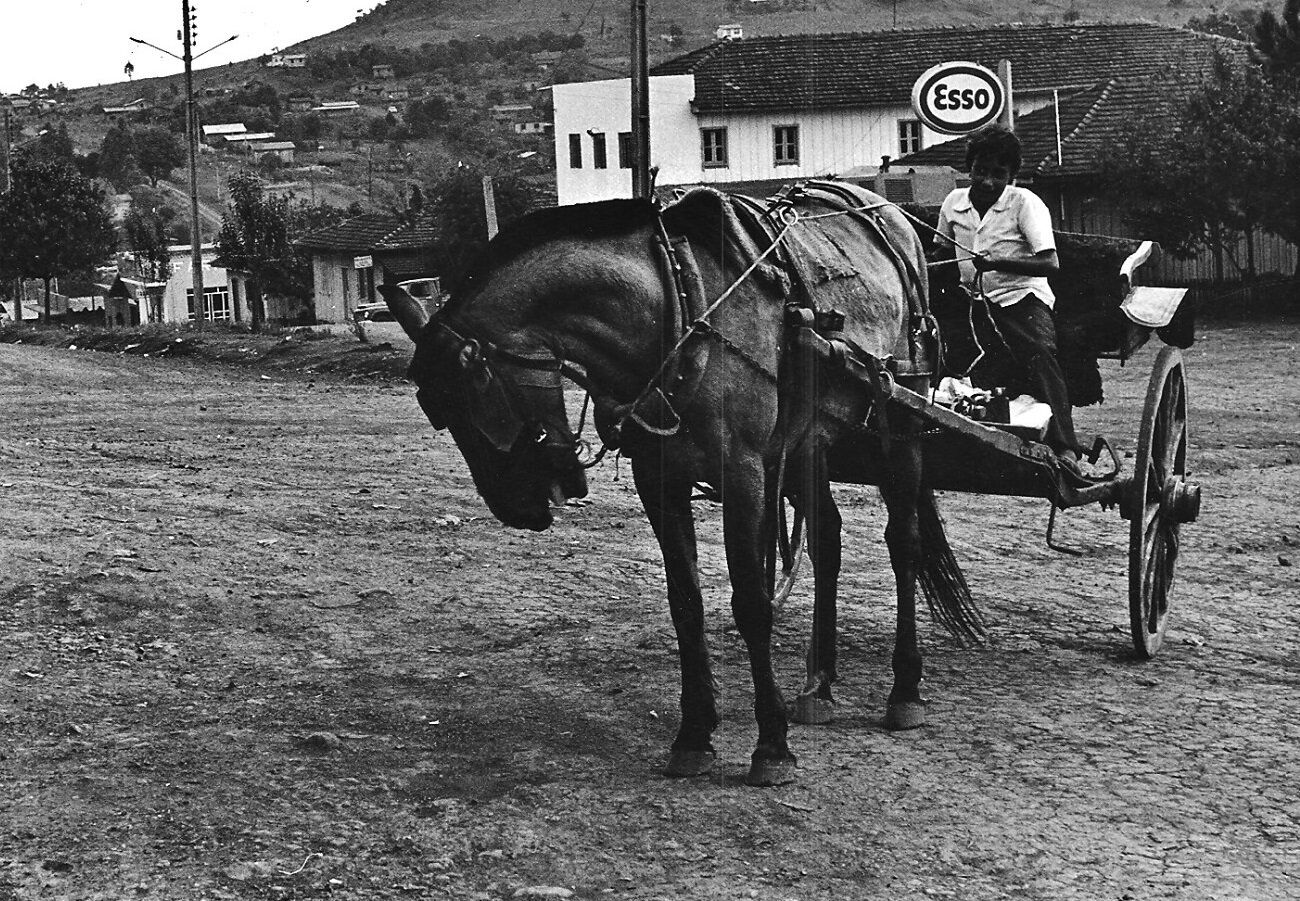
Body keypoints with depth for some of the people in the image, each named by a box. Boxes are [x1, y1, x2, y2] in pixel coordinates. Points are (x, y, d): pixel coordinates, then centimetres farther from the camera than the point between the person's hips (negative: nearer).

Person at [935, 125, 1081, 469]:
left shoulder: (1024, 202, -7)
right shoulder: (954, 202, 7)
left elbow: (1049, 263, -18)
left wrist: (998, 263, -29)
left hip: (1019, 296, -5)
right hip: (974, 299, 5)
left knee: (1041, 354, -30)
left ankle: (1064, 448, -37)